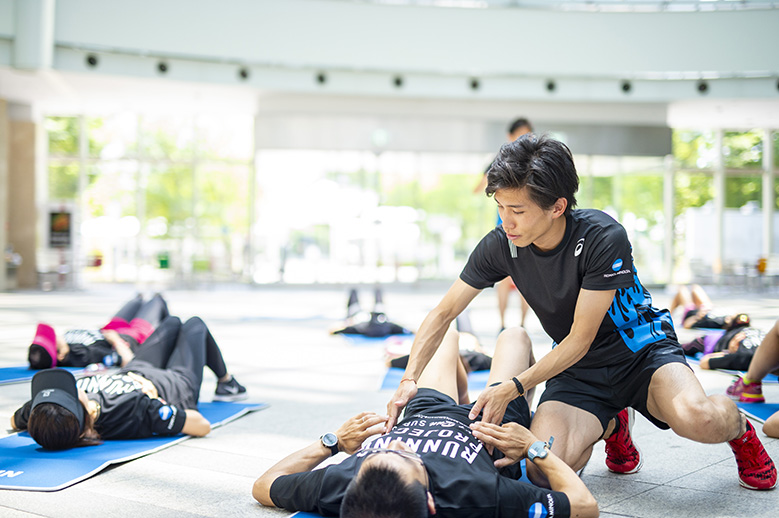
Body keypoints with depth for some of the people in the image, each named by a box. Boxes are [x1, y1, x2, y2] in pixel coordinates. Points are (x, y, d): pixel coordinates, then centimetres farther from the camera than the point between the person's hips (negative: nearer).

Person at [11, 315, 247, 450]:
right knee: (194, 324, 27)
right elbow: (202, 425, -46)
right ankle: (225, 380, 59)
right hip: (179, 383, -5)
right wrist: (152, 399, -35)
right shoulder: (134, 409, -55)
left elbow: (15, 421, -14)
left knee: (172, 322, 34)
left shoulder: (41, 411, -41)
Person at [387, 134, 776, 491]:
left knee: (696, 420, -37)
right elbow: (443, 313, -4)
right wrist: (409, 379, -18)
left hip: (640, 350, -4)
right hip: (576, 369, 4)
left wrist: (511, 389, -28)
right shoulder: (500, 245, -13)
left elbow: (580, 340, -22)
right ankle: (610, 424, 11)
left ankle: (737, 424, 5)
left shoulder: (603, 238, -26)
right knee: (544, 471, -24)